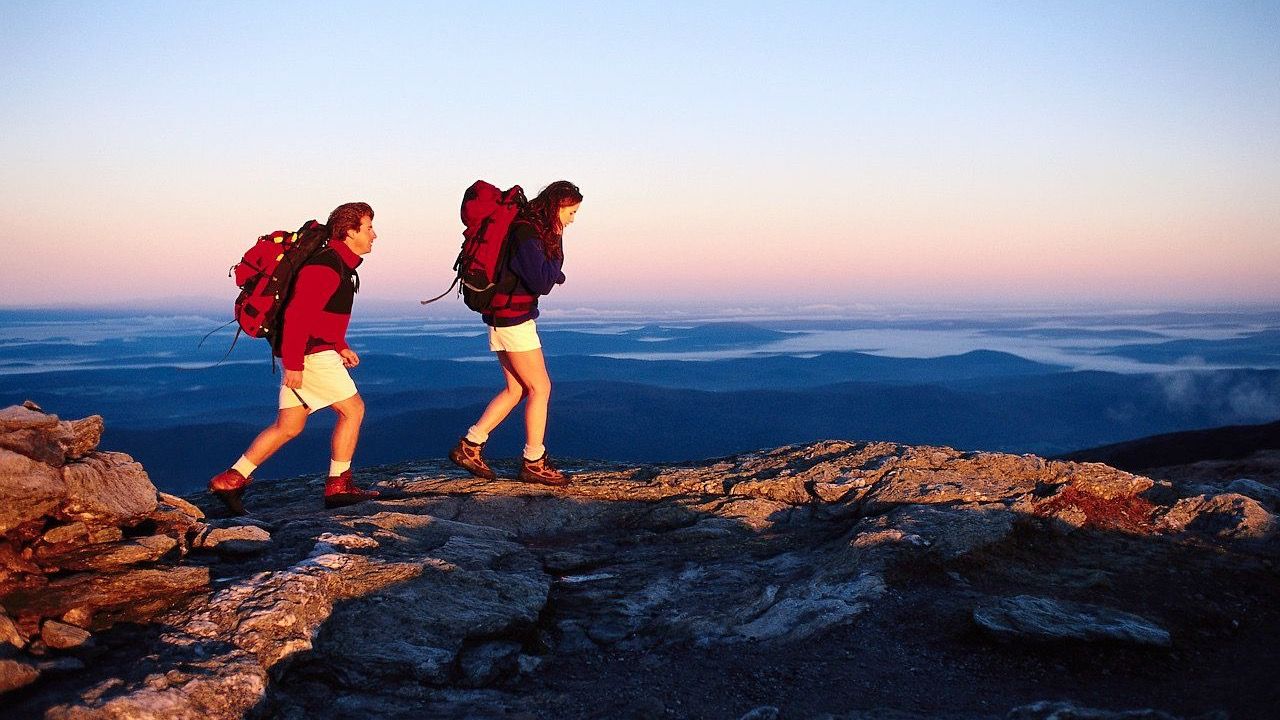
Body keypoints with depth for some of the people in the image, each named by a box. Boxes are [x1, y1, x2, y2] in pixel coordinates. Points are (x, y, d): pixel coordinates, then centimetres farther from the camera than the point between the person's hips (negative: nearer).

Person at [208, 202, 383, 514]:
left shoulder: (339, 264, 16)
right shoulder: (326, 266, -17)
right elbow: (297, 315, -23)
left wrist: (341, 347, 19)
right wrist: (293, 364, -24)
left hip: (308, 353, 10)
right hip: (310, 355, -10)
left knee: (288, 427, 12)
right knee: (353, 409, -2)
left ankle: (231, 479, 15)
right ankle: (339, 486, 5)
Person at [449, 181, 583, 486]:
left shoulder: (538, 229, 12)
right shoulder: (526, 232, -18)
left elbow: (550, 276, 16)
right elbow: (542, 282, -23)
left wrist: (552, 272, -5)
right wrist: (555, 255, -7)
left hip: (508, 316, 10)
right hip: (511, 317, -10)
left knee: (517, 389, 13)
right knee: (540, 388, -2)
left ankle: (469, 446, 17)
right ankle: (534, 463, 7)